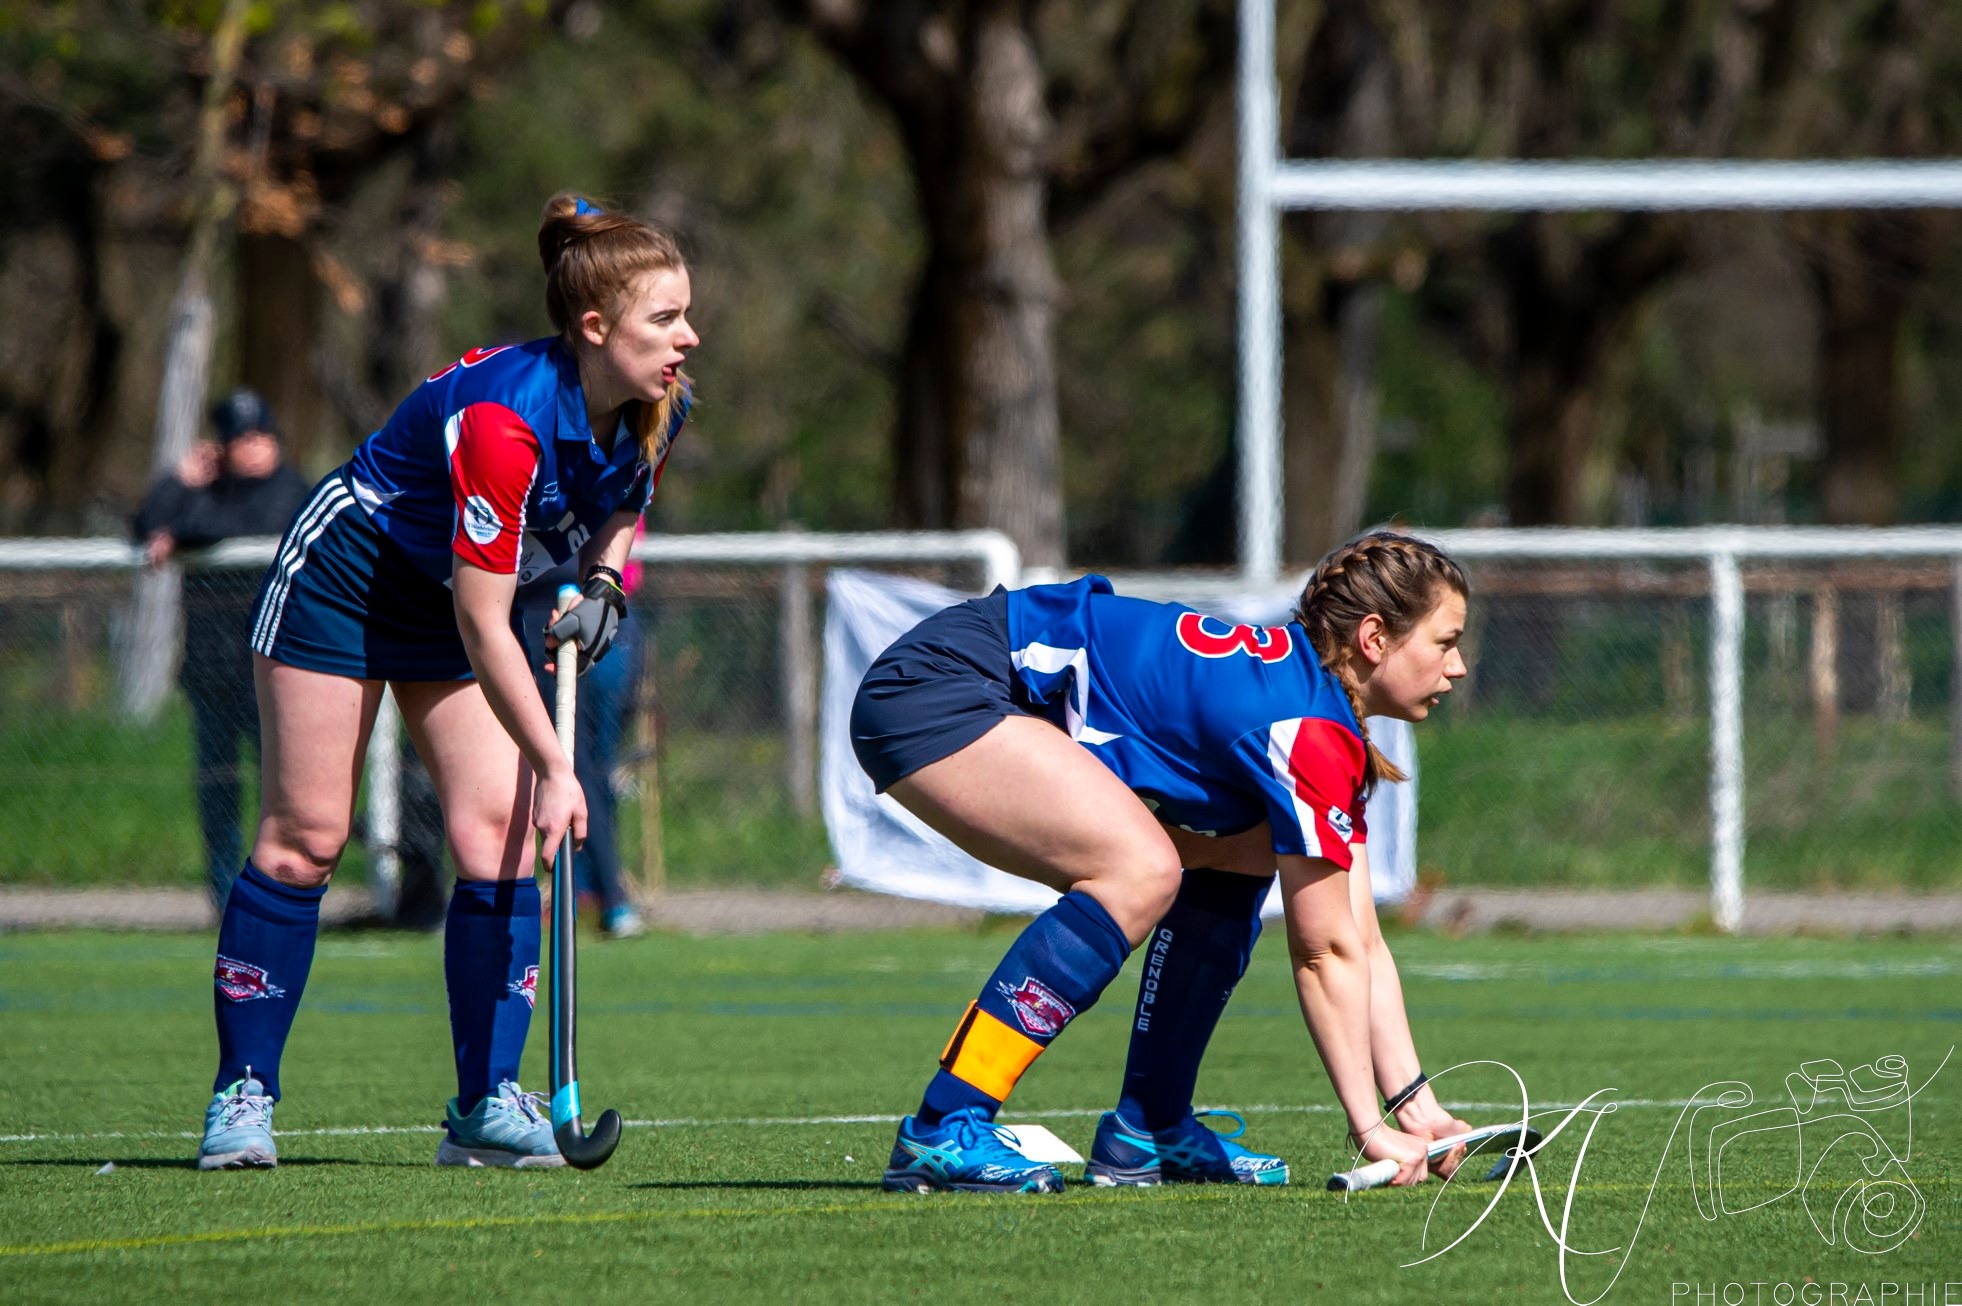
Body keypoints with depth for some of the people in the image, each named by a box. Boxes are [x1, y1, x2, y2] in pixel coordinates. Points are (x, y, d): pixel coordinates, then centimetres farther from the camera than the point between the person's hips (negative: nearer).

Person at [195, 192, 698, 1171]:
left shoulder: (655, 410, -13)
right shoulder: (504, 419, -35)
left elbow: (618, 503, 13)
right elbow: (481, 624, -32)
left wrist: (602, 583, -8)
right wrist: (554, 767, -30)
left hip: (451, 599, 7)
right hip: (344, 569, -7)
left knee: (500, 835, -7)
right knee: (305, 835, -6)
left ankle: (486, 1107, -3)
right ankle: (242, 1096, 1)